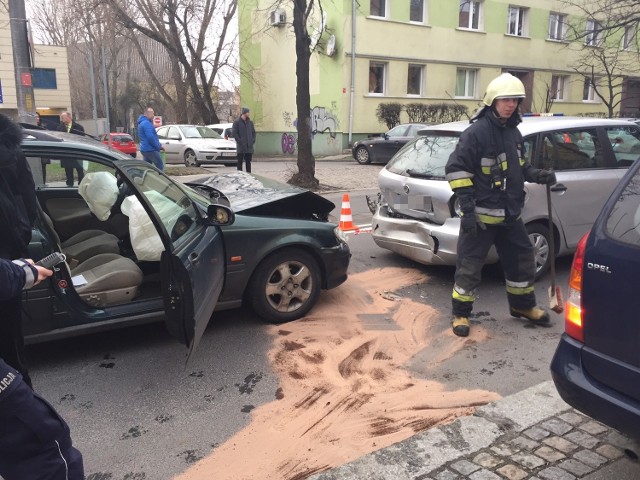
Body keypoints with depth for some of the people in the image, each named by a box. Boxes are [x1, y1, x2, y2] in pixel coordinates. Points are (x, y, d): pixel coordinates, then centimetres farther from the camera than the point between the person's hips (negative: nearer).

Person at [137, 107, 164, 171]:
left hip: (144, 149, 10)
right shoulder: (146, 123, -15)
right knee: (160, 167, -5)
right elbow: (150, 137, -23)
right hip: (150, 150, -10)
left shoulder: (142, 123, 20)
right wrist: (159, 146, -13)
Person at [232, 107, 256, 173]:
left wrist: (253, 140, 5)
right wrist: (239, 141, -14)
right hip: (241, 147, -5)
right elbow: (233, 133, -8)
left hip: (249, 146, 5)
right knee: (240, 161, 0)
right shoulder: (237, 122, -4)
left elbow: (253, 132, 20)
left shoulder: (250, 122, 12)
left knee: (248, 162, 9)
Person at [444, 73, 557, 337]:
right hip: (481, 214, -8)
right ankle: (460, 314, 16)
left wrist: (537, 175, 3)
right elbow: (456, 169, -18)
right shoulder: (476, 132, -15)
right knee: (469, 266, 0)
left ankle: (522, 305, 37)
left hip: (510, 213, 8)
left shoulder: (513, 132, 10)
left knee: (522, 260, 17)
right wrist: (467, 208, -22)